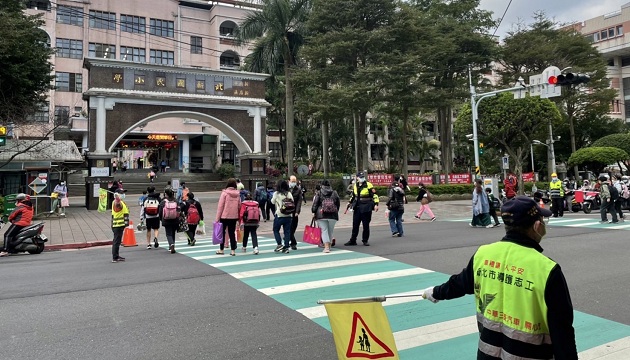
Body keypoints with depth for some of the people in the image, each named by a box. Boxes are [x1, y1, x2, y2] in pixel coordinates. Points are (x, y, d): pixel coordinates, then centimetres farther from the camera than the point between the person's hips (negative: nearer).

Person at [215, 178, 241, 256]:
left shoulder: (224, 193, -10)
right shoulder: (237, 194, 1)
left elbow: (220, 206, -9)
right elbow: (239, 206, 4)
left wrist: (217, 218, -4)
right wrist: (238, 217, 13)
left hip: (224, 216, -3)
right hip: (234, 216, 3)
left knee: (222, 232, 11)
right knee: (232, 232, 9)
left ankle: (221, 249, 18)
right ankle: (233, 250, 8)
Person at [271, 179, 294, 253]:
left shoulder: (276, 193, -7)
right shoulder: (289, 193, 0)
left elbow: (272, 202, 7)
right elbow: (293, 202, 1)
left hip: (279, 215, -3)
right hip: (288, 215, 3)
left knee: (276, 230, 13)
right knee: (287, 231, 7)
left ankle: (279, 244, 1)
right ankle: (286, 247, 6)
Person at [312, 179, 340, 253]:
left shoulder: (319, 193, 1)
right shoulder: (334, 193, 9)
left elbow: (315, 203, -3)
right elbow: (338, 203, 12)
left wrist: (313, 212, 7)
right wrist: (336, 211, 24)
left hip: (321, 214, -2)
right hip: (333, 214, 2)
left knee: (324, 230, -2)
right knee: (330, 230, 12)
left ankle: (326, 247, -14)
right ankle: (329, 245, 21)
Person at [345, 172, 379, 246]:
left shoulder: (368, 185, -7)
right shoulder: (355, 186, 11)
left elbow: (375, 195, -9)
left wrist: (376, 204, -17)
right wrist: (350, 203, 24)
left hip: (366, 208, -5)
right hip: (357, 208, 5)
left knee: (366, 225, 3)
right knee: (355, 225, 8)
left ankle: (365, 241, 15)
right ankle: (353, 241, 16)